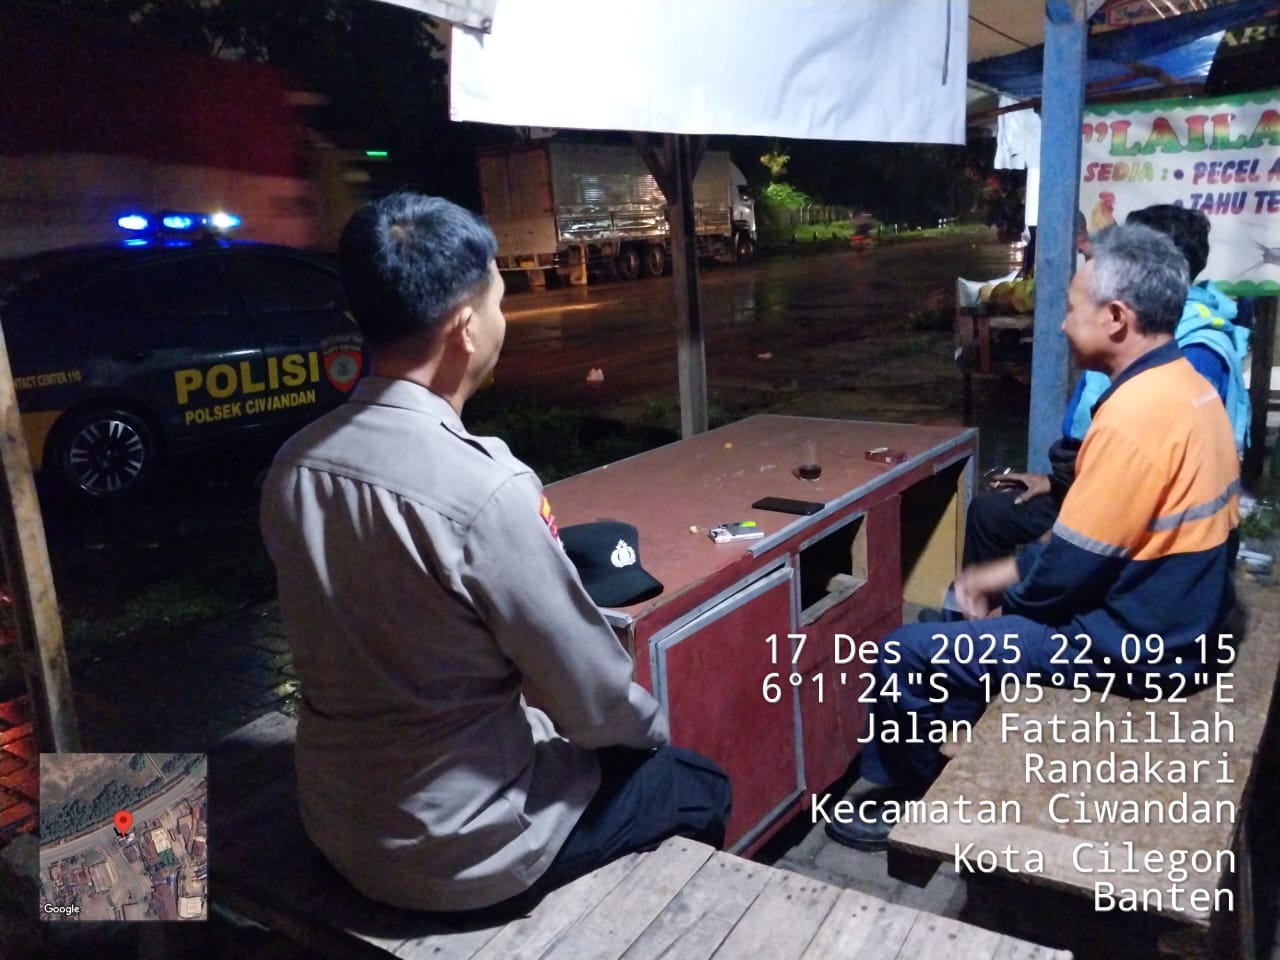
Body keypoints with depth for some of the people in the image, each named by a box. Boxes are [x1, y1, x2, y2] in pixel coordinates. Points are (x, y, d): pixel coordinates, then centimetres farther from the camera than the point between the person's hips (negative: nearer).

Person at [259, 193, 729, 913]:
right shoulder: (487, 489, -29)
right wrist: (651, 728, 4)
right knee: (702, 789, 17)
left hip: (336, 818, 7)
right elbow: (593, 702, -18)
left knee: (553, 735, 30)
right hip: (460, 851, -6)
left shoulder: (294, 465, -7)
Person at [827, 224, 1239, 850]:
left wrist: (1007, 587, -2)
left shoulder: (1136, 414, -27)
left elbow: (1073, 567, -22)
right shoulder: (1183, 384, 4)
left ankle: (911, 796, 18)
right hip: (1173, 617, 10)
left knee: (906, 654, -8)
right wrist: (1014, 570, 7)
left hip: (1133, 642, -10)